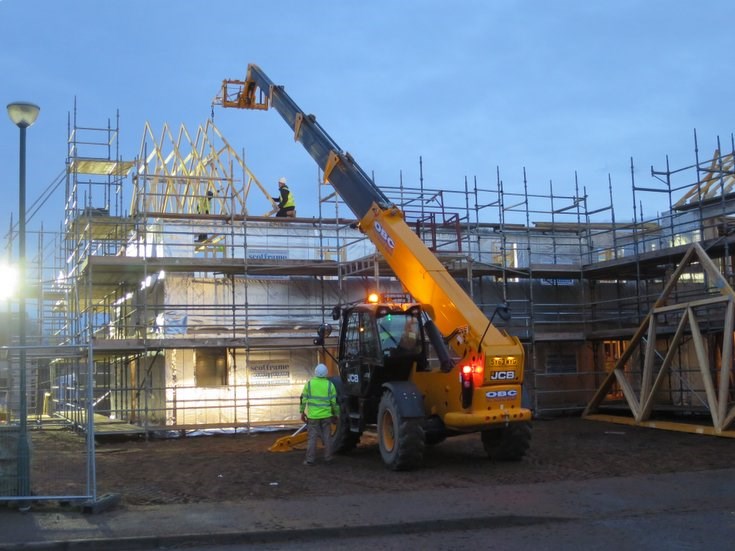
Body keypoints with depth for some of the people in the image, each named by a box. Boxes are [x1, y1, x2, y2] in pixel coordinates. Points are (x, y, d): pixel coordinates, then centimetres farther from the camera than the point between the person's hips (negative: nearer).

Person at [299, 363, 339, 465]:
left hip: (313, 416, -1)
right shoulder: (330, 384, -3)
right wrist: (336, 415, 10)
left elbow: (303, 399, 0)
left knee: (312, 437, 4)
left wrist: (302, 412, 10)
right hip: (326, 415, 1)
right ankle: (328, 458, 15)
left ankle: (310, 459, 5)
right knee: (327, 437, 10)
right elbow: (334, 401, -1)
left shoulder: (309, 383, -4)